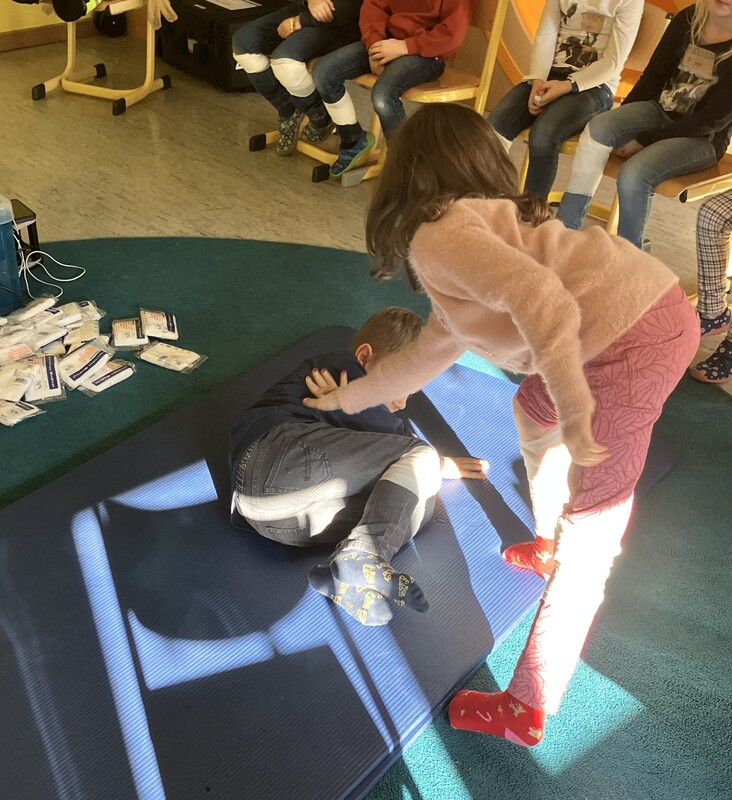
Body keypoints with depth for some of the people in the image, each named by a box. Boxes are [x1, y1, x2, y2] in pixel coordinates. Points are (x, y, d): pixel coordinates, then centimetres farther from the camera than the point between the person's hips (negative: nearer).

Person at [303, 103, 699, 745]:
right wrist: (348, 398, 41)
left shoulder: (436, 235, -5)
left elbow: (541, 297, -23)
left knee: (589, 532, -3)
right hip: (655, 308, 10)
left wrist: (573, 412, -19)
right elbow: (432, 350, 32)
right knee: (534, 409, 30)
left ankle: (527, 712, 12)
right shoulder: (485, 218, 26)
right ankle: (550, 548, 49)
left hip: (632, 336, -10)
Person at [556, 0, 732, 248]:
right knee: (598, 127, -25)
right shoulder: (687, 20, -2)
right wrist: (619, 122, -1)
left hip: (702, 137, -5)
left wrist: (643, 141, -20)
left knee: (633, 175, -33)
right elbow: (654, 75, 7)